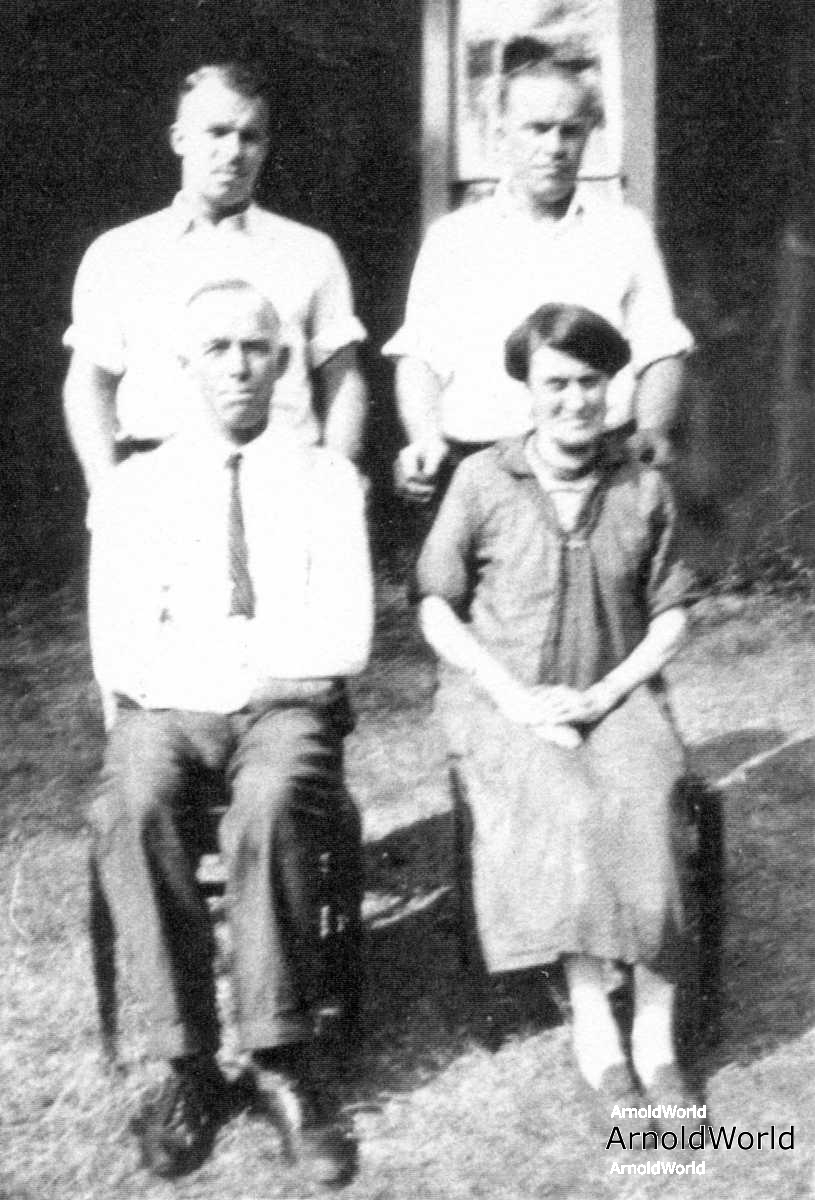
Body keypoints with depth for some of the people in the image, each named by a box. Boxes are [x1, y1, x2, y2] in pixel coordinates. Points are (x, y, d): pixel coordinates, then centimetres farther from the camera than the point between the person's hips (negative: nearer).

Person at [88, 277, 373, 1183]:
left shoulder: (325, 479, 9)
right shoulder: (133, 488, 11)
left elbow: (343, 639, -3)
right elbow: (118, 654, 0)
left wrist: (202, 642, -7)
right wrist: (262, 654, -10)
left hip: (288, 709, -1)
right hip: (164, 711, 1)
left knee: (270, 810, -35)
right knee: (129, 813, -32)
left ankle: (282, 1055, -21)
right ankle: (186, 1064, -21)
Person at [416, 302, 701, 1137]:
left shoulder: (643, 490, 5)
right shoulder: (482, 482, -1)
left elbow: (669, 616, 8)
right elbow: (436, 607, 2)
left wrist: (607, 692, -9)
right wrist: (515, 697, -10)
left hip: (614, 694, 2)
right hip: (502, 699, -1)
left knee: (644, 805, -29)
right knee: (564, 807, -32)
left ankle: (654, 1031, -22)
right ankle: (593, 1023, -22)